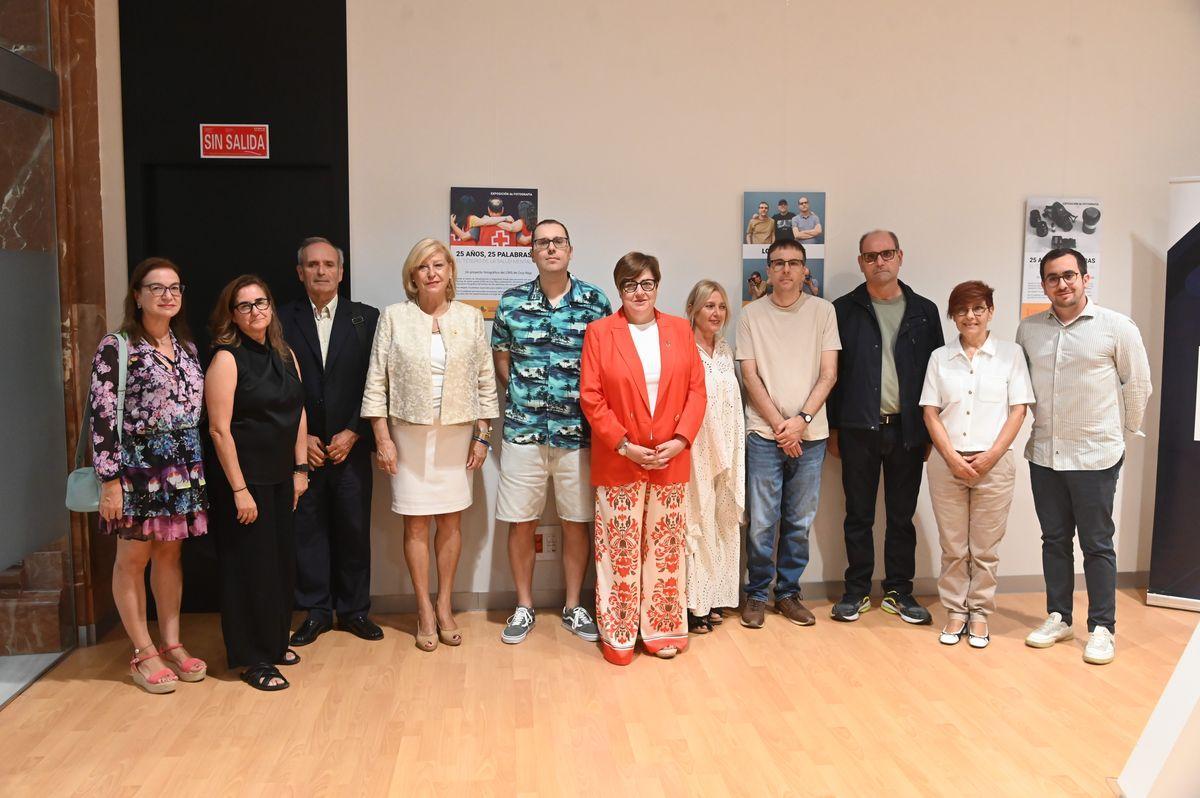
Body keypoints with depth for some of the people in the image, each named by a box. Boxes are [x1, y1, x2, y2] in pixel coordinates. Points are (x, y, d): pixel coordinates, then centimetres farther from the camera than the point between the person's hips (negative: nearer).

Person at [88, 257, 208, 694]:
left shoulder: (187, 346, 10)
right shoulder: (116, 347, -8)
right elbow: (102, 416, -11)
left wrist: (200, 469, 11)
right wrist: (109, 480, -15)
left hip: (183, 467, 5)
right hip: (137, 465, -5)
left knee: (170, 553, 12)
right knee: (133, 558, 5)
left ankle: (172, 643, 21)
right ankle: (143, 653, 14)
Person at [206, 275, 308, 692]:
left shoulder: (285, 355, 8)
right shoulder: (227, 359, -12)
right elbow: (220, 429, -15)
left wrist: (300, 469, 8)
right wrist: (239, 489, -17)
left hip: (281, 478, 7)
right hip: (244, 479, -6)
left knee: (282, 561, 13)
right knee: (251, 566, 2)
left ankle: (275, 643, 31)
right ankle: (253, 660, 16)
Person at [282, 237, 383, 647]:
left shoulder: (366, 318, 3)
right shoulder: (283, 321, 3)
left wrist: (353, 433, -7)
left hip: (350, 445, 0)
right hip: (302, 447, 0)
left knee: (354, 529, 6)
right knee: (307, 528, 5)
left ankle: (353, 609, 20)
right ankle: (315, 610, 19)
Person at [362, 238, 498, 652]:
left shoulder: (470, 317, 3)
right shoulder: (394, 317, -1)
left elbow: (485, 381, 5)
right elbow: (377, 381, -1)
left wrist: (482, 435, 2)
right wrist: (382, 437, -6)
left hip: (457, 433, 1)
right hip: (409, 432, -1)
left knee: (451, 521, 7)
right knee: (416, 523, 4)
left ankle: (444, 607, 21)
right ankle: (425, 611, 16)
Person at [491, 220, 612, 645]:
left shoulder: (596, 301, -1)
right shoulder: (511, 302, 2)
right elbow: (501, 359, 12)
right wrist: (523, 395, 3)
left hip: (578, 431, 0)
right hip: (523, 430, 1)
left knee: (576, 522, 9)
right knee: (520, 522, 7)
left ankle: (574, 606, 26)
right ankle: (524, 606, 24)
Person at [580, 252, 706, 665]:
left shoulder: (680, 329, 7)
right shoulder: (599, 332, -1)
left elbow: (696, 390, 5)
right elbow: (591, 397, -5)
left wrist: (680, 439, -8)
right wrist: (624, 445, -12)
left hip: (671, 460, 3)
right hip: (618, 461, -2)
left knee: (666, 549, 10)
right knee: (619, 550, 4)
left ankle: (662, 630, 23)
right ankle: (617, 634, 17)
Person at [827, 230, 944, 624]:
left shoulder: (924, 311, 7)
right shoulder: (844, 310, 2)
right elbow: (831, 372, 2)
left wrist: (932, 430, 3)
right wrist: (833, 427, -1)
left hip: (908, 429, 2)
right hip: (859, 429, -1)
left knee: (902, 515, 10)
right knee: (859, 514, 7)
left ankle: (899, 591, 22)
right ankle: (857, 591, 18)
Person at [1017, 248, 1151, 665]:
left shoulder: (1117, 327, -6)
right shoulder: (1028, 330, 3)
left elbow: (1137, 385, 2)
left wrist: (1123, 431, 9)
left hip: (1095, 456, -3)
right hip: (1044, 454, 4)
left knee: (1097, 544, 4)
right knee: (1054, 540, 13)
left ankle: (1102, 628, 15)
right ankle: (1058, 618, 25)